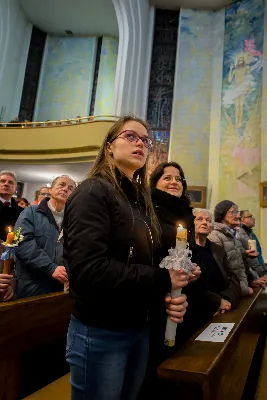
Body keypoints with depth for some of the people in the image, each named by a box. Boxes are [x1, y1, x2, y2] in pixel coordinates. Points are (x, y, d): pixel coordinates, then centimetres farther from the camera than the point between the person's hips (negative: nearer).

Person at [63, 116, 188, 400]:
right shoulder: (93, 192, -15)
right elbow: (88, 269, -27)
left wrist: (168, 294, -6)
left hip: (139, 327, 8)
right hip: (100, 332, -8)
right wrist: (161, 280, -20)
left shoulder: (139, 199, 10)